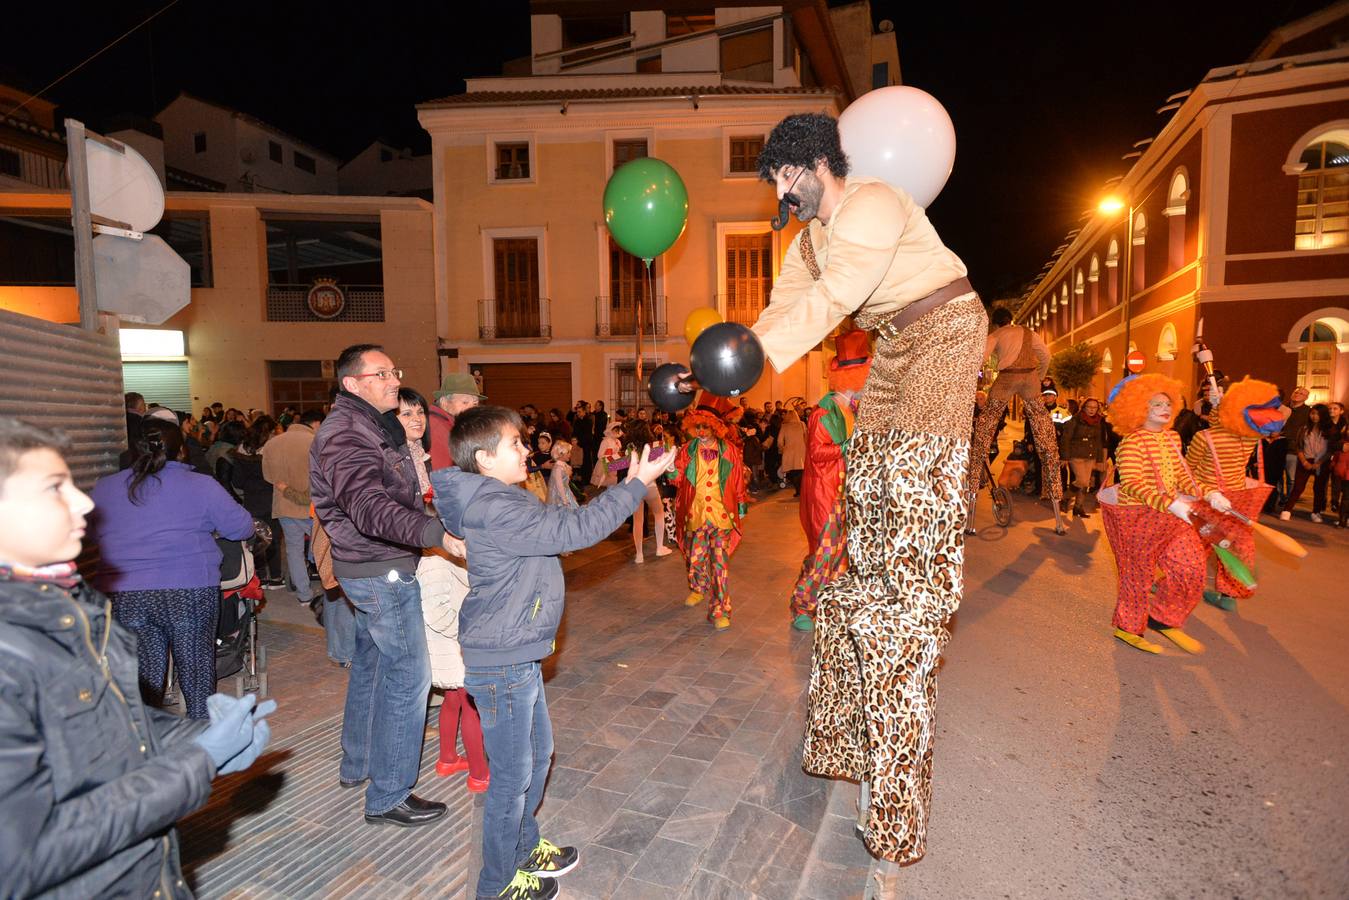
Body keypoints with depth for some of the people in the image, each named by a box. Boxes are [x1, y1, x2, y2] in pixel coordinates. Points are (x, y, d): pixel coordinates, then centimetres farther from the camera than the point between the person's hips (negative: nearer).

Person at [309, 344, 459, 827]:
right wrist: (438, 534, -50)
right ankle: (388, 797, 9)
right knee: (408, 676, -4)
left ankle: (356, 764, 40)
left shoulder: (375, 425, 11)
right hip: (382, 571, -11)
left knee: (371, 663, 22)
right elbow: (370, 507, -39)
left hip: (371, 568, 11)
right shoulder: (345, 435, -22)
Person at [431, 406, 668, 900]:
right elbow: (574, 529, -29)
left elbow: (561, 522, 12)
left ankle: (524, 848, 45)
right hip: (501, 663, -10)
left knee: (537, 753, 24)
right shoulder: (495, 510, -26)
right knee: (513, 775, 8)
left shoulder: (500, 502, 7)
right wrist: (636, 484, -23)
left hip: (518, 655, 10)